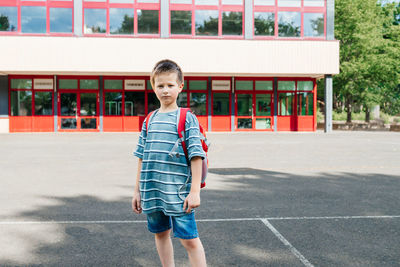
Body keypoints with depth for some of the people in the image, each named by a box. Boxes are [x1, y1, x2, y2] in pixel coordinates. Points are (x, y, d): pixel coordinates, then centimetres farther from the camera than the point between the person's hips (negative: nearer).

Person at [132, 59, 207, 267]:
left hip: (178, 192, -5)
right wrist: (137, 191, 12)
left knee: (189, 239, -4)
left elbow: (196, 156, -9)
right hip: (152, 191, 6)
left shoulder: (187, 119, -5)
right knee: (160, 234, 16)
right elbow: (142, 157, 13)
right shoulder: (149, 120, 10)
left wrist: (195, 191, -14)